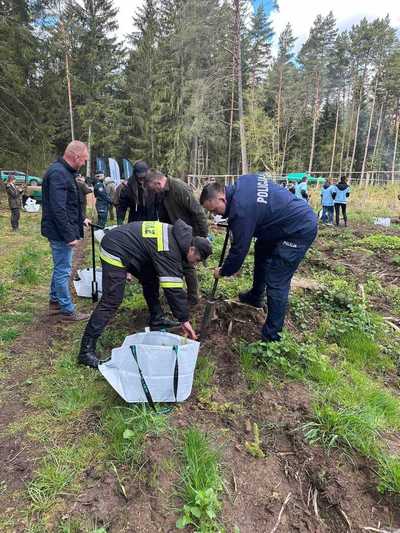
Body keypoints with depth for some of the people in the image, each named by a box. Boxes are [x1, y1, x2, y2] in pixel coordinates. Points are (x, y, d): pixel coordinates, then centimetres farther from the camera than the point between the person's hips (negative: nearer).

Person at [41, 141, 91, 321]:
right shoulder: (58, 173, -20)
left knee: (60, 268, 20)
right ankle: (67, 311, 10)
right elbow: (58, 208, -26)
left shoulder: (64, 171, 14)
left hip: (61, 231, 11)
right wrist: (69, 235, -24)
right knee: (63, 270, -1)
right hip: (60, 232, -11)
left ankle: (55, 302, 34)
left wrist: (81, 219, 22)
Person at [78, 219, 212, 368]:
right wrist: (184, 320, -15)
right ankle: (86, 350, -9)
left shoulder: (176, 234, 3)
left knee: (151, 280, 15)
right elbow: (174, 289, -23)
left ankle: (157, 321, 28)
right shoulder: (170, 252, -24)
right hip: (115, 251, -10)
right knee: (111, 301, -13)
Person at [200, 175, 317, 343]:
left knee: (276, 282, -8)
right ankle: (255, 296, 44)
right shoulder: (243, 181, -2)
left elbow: (239, 250, -19)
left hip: (300, 230, -11)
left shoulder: (241, 210, -28)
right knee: (262, 251, 26)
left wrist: (223, 272, -1)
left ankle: (271, 334, 6)